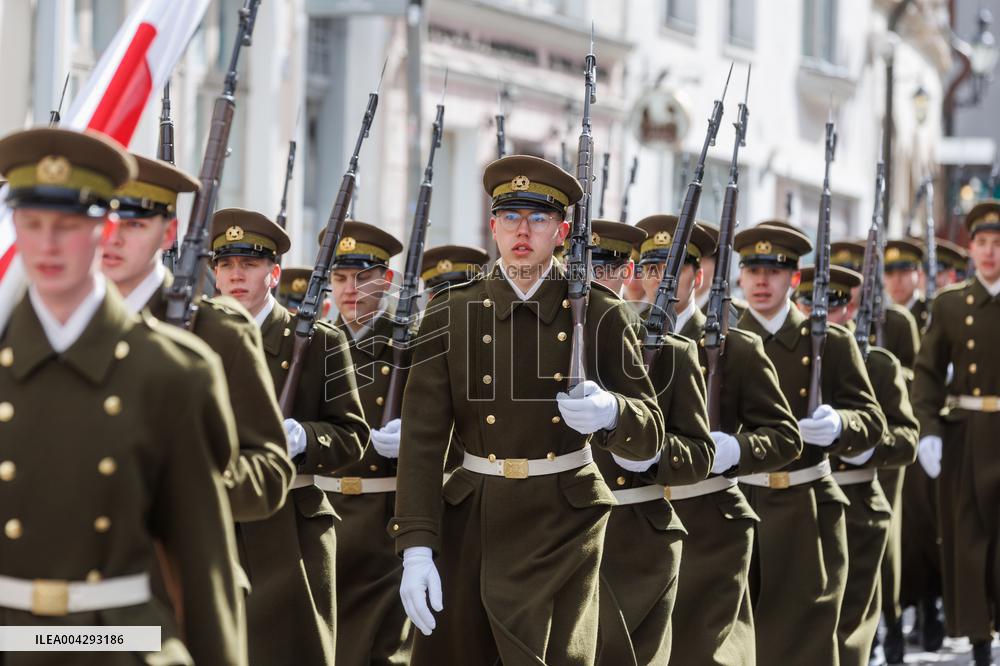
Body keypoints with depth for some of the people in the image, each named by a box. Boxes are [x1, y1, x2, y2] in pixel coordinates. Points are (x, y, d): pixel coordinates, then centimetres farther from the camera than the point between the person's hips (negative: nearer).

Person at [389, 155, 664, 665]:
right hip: (475, 522, 1)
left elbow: (649, 434, -1)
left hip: (565, 524, -1)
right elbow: (422, 438, -3)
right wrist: (416, 547, -12)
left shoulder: (599, 314, 1)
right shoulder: (452, 314, 2)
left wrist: (609, 413, -25)